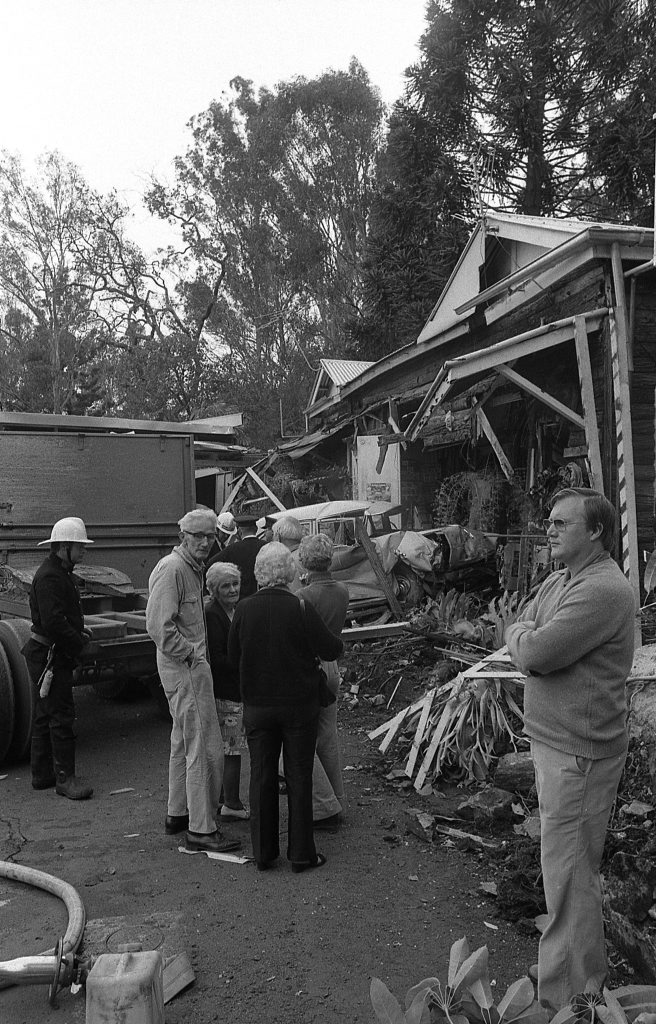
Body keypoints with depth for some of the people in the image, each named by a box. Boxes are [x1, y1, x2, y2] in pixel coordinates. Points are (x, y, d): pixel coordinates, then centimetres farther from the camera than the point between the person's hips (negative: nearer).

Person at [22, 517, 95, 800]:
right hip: (50, 656, -11)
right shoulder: (49, 577, -19)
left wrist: (81, 632, 6)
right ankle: (65, 778, 1)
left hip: (55, 655, 11)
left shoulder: (61, 573, 15)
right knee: (61, 715, -6)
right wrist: (80, 641, -16)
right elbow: (53, 622, -26)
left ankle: (42, 774, 26)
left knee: (46, 714, 16)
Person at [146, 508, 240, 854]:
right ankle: (201, 828, 2)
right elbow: (159, 626, -24)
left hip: (191, 662, 11)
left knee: (184, 741, 19)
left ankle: (177, 814, 32)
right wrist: (189, 654, -18)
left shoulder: (193, 569, 16)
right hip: (184, 667, -11)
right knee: (204, 746, -6)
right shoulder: (171, 569, -17)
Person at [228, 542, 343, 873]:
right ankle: (301, 853, 17)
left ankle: (263, 852, 22)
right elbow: (332, 650, -10)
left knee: (261, 777, 13)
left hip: (257, 706, 2)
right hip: (299, 706, -2)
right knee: (299, 778, 9)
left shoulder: (243, 609, -7)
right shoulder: (301, 609, -16)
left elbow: (233, 656, 4)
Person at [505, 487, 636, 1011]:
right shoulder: (561, 580, 10)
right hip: (555, 742, 9)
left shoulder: (603, 590, -22)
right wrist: (532, 638, -9)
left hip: (578, 753, -9)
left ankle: (570, 993, 18)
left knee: (569, 871, 2)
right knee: (567, 865, 21)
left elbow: (534, 653, -26)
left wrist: (524, 637, -6)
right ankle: (567, 964, 38)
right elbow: (517, 632, 11)